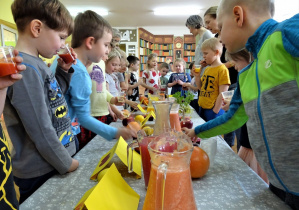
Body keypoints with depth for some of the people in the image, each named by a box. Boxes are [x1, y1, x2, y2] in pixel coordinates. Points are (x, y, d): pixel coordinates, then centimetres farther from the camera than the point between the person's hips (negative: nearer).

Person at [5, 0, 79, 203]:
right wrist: (66, 163, -13)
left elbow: (55, 99, 15)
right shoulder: (26, 69, -26)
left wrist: (64, 71, 1)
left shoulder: (37, 64, 2)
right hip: (40, 173, -8)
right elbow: (41, 131, -26)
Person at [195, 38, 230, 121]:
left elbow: (222, 94, -16)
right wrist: (197, 76, 3)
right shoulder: (207, 69, 11)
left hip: (214, 110, -7)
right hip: (203, 108, 7)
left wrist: (215, 112, -17)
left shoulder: (222, 70, -12)